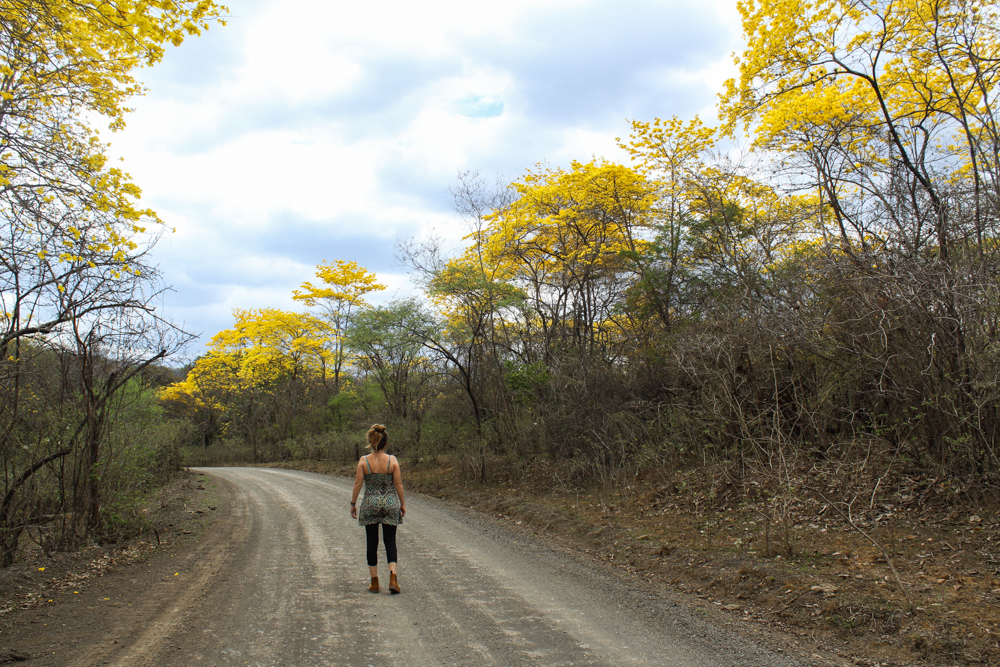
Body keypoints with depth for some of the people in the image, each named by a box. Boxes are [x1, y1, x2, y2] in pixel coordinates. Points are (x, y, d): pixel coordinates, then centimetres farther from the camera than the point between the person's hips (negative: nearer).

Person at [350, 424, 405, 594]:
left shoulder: (364, 461, -7)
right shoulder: (392, 460, -6)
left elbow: (358, 484, -5)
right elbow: (398, 484, -3)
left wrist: (353, 503, 6)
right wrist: (402, 504, 8)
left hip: (370, 505, 0)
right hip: (390, 504, 0)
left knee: (372, 543, 9)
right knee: (390, 541, 7)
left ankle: (374, 582, 14)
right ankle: (392, 578, -9)